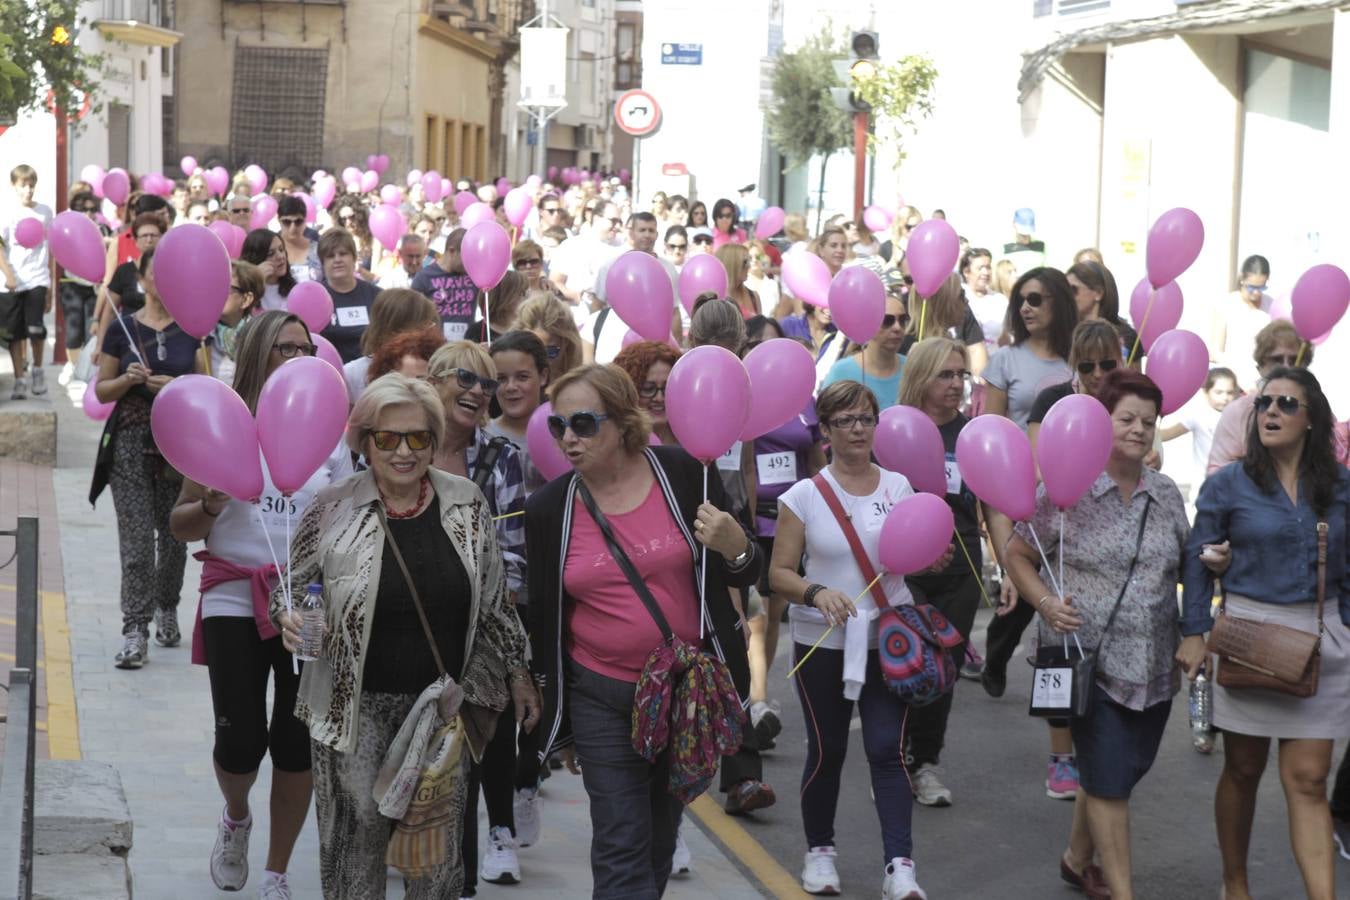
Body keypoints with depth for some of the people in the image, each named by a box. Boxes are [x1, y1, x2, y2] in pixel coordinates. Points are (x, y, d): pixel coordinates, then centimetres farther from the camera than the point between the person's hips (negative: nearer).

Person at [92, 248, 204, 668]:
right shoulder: (122, 329, 4)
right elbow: (101, 391, 8)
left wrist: (176, 387, -12)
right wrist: (129, 379, -12)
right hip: (132, 441, -1)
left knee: (174, 535, 8)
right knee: (136, 540, -7)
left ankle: (167, 609, 31)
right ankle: (135, 632, -7)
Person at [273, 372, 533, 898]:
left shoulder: (465, 503, 2)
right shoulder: (333, 510, -6)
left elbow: (493, 599, 12)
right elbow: (290, 588, 6)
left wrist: (517, 672, 14)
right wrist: (289, 619, -15)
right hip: (356, 706, -2)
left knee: (441, 851, 5)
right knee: (358, 837, 3)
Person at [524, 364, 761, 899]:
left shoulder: (684, 475, -7)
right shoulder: (548, 509, -4)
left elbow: (741, 577, 2)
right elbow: (544, 621, 6)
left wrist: (735, 548, -22)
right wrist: (558, 722, 10)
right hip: (602, 697, 0)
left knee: (660, 838, 15)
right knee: (621, 850, -4)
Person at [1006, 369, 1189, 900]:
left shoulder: (1166, 495, 8)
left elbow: (1181, 566, 19)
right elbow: (1017, 556, -1)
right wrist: (1047, 602, -16)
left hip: (1154, 664, 5)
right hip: (1090, 657, -5)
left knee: (1122, 770, 16)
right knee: (1109, 778, -4)